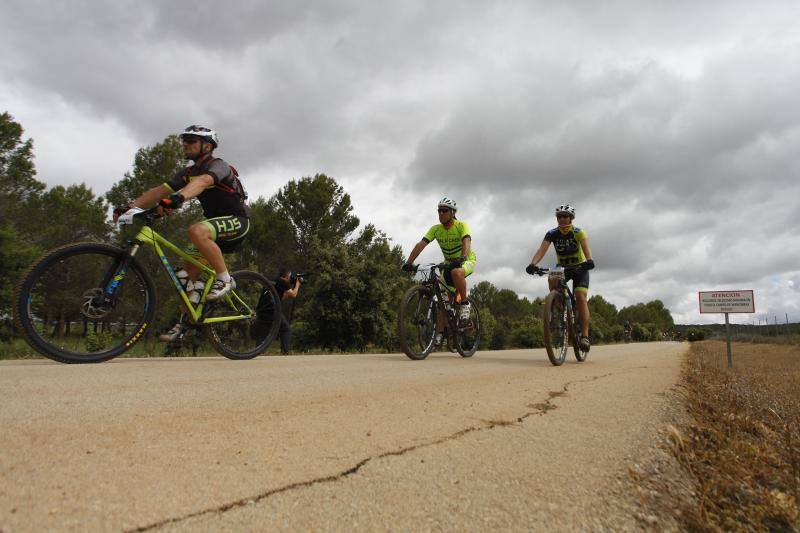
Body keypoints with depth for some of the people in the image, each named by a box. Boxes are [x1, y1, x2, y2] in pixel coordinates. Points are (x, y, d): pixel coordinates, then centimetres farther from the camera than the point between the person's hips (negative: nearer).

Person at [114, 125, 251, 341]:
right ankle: (186, 321, 12)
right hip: (216, 221, 8)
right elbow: (159, 190, -1)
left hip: (237, 220, -8)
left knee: (196, 230, -35)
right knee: (188, 271, 0)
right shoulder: (187, 173, 8)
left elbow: (202, 181, -38)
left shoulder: (218, 165, -15)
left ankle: (225, 279, -22)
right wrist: (130, 206, -16)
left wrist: (177, 197, -56)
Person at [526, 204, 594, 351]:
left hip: (580, 268, -2)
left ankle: (584, 336, -18)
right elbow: (542, 250, -27)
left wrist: (589, 261, -59)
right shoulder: (552, 234, -12)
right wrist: (532, 264, -47)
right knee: (551, 279, -32)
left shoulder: (578, 233, -18)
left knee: (581, 298, -20)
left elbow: (586, 247, -36)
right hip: (562, 268, 2)